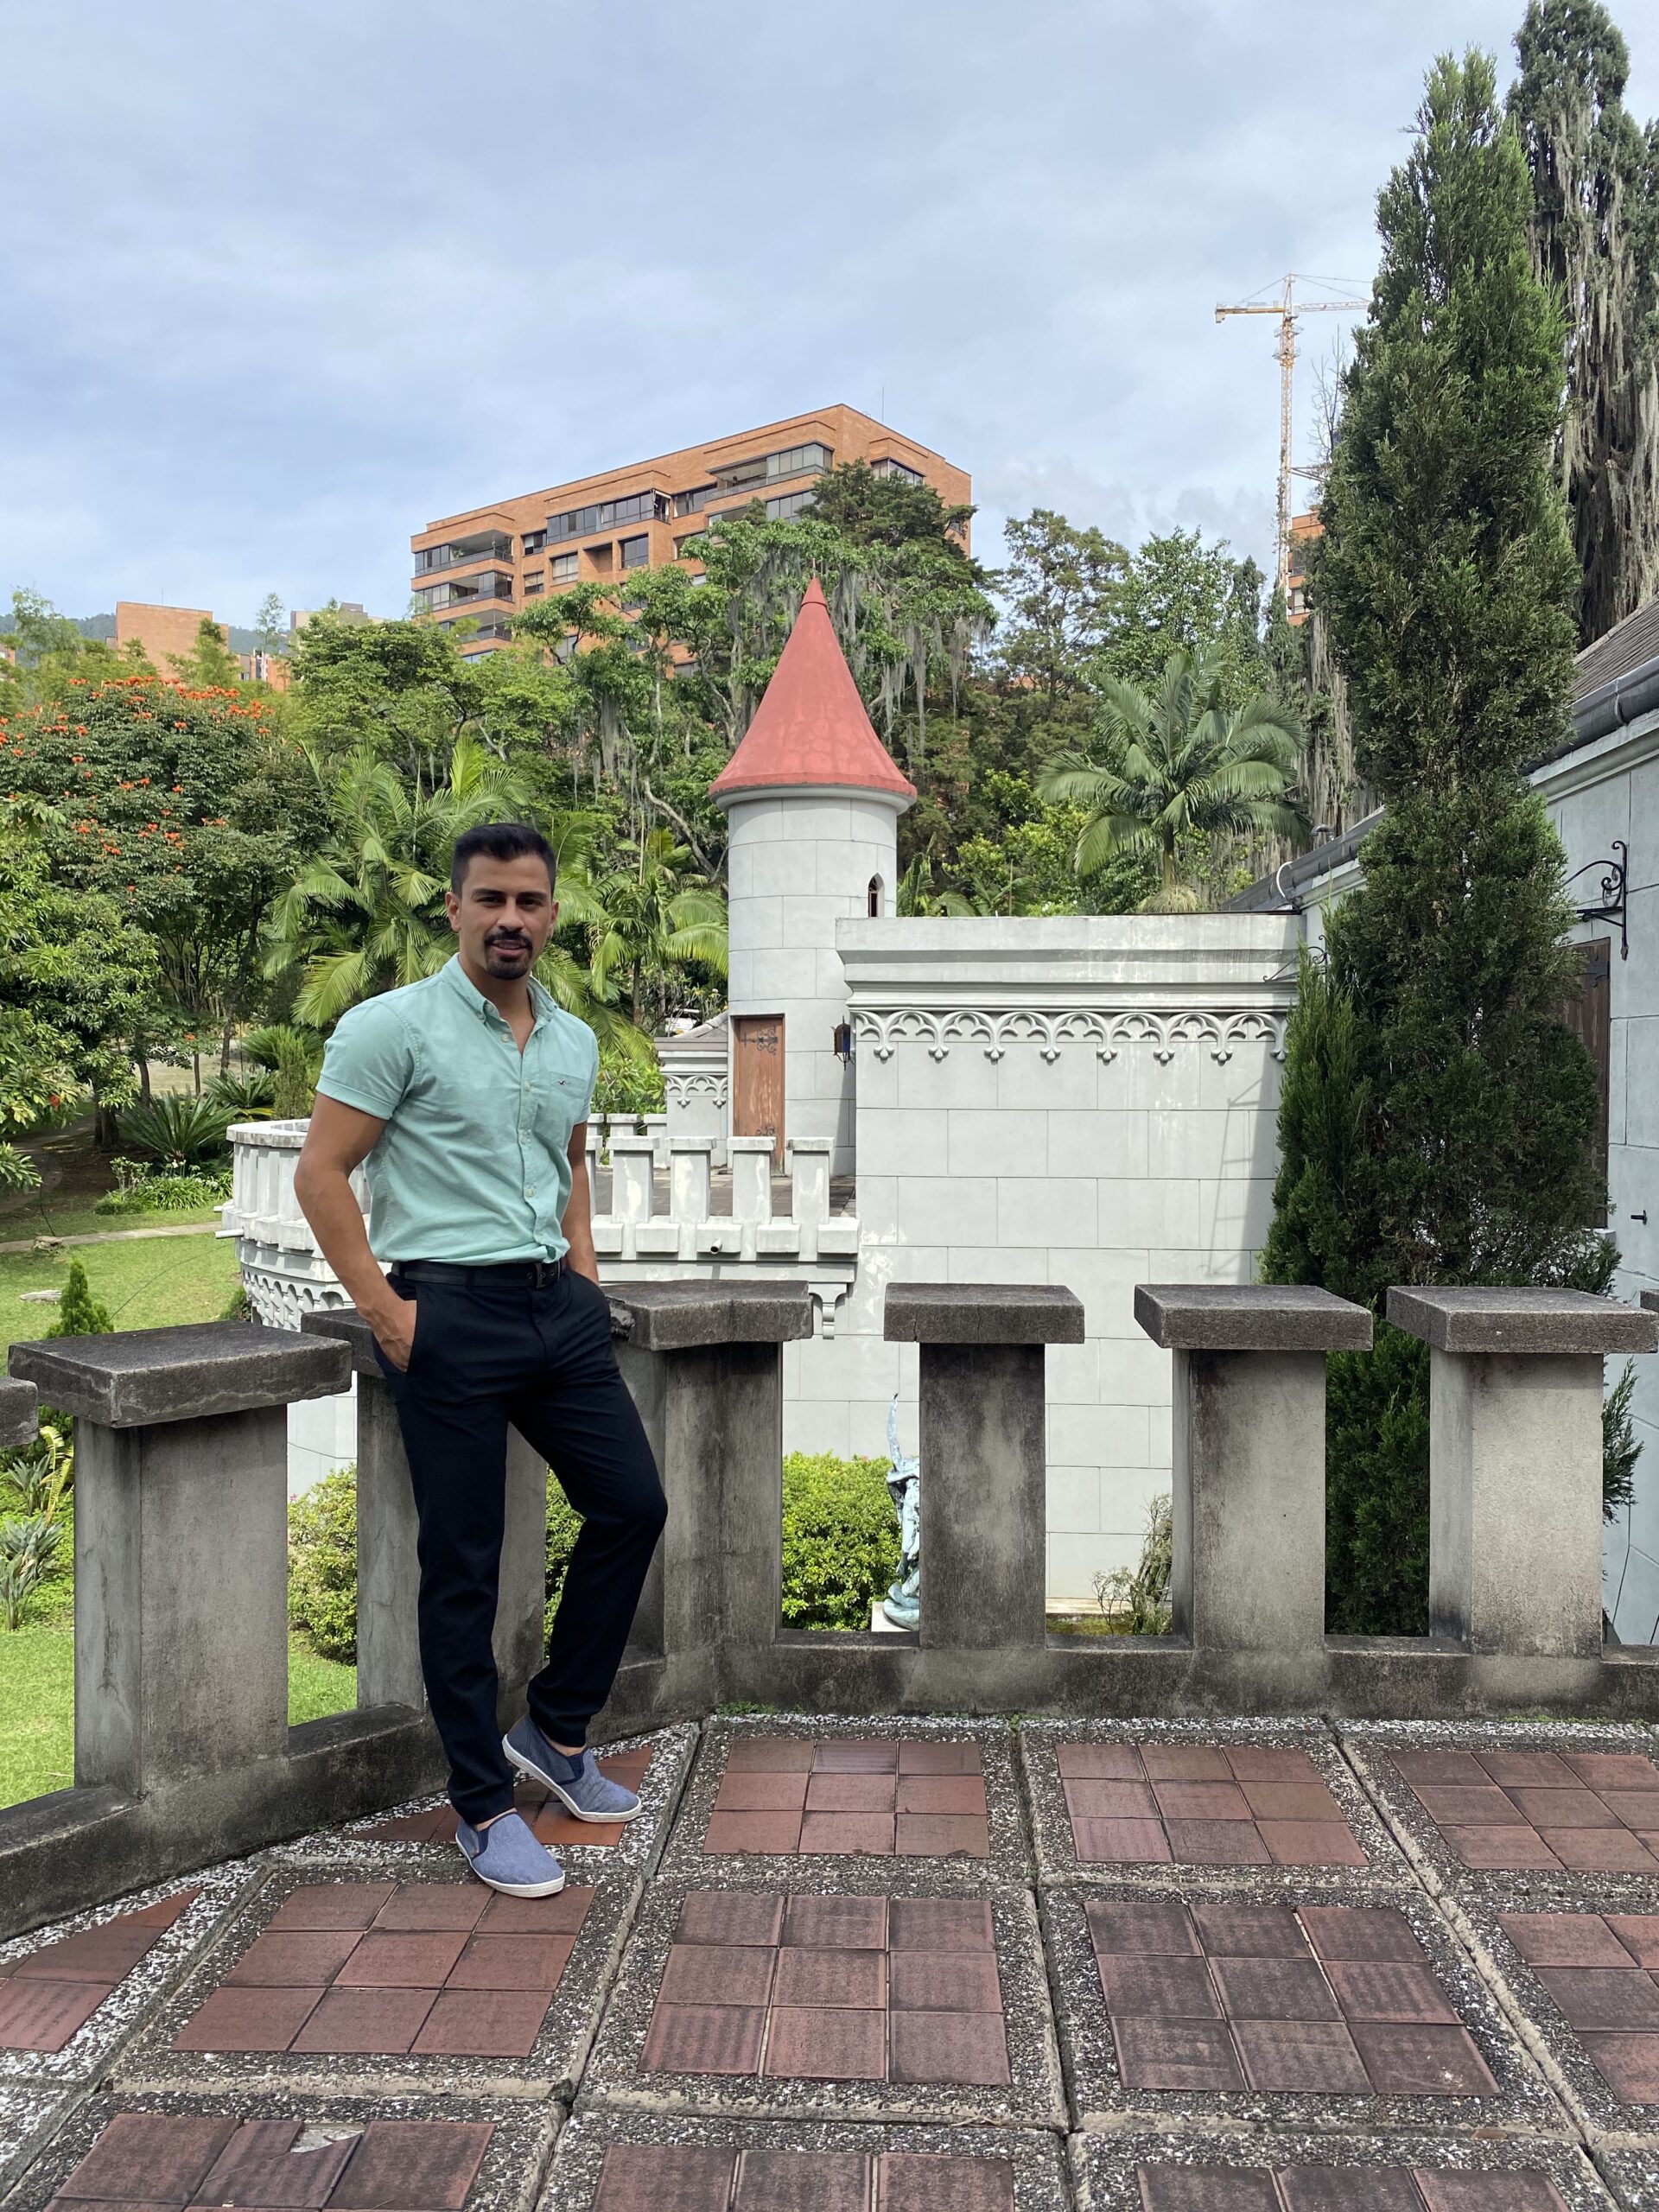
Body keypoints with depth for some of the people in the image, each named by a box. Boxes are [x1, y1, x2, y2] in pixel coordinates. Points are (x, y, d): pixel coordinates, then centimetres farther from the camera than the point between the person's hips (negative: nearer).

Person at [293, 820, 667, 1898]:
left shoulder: (575, 1042, 12)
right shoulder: (393, 1027, -8)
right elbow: (321, 1175, -9)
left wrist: (585, 1279, 13)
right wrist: (384, 1312, -13)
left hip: (557, 1305, 7)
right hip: (450, 1313, -6)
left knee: (633, 1504, 8)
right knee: (464, 1564, 1)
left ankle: (558, 1729, 27)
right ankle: (483, 1804, 17)